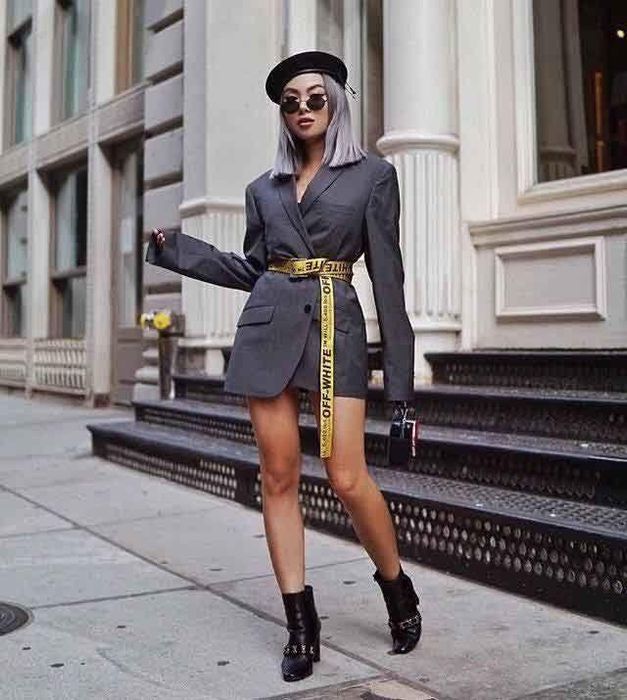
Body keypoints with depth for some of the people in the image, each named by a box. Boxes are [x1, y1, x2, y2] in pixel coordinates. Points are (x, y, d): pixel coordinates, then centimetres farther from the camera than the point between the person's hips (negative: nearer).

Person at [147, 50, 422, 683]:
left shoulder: (372, 174, 5)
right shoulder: (264, 188, 16)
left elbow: (386, 274, 1)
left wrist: (399, 369, -3)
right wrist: (174, 247, 12)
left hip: (336, 327, -4)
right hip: (269, 328, 4)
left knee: (347, 478, -11)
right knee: (278, 476, 1)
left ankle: (398, 590, 17)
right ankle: (301, 624, 12)